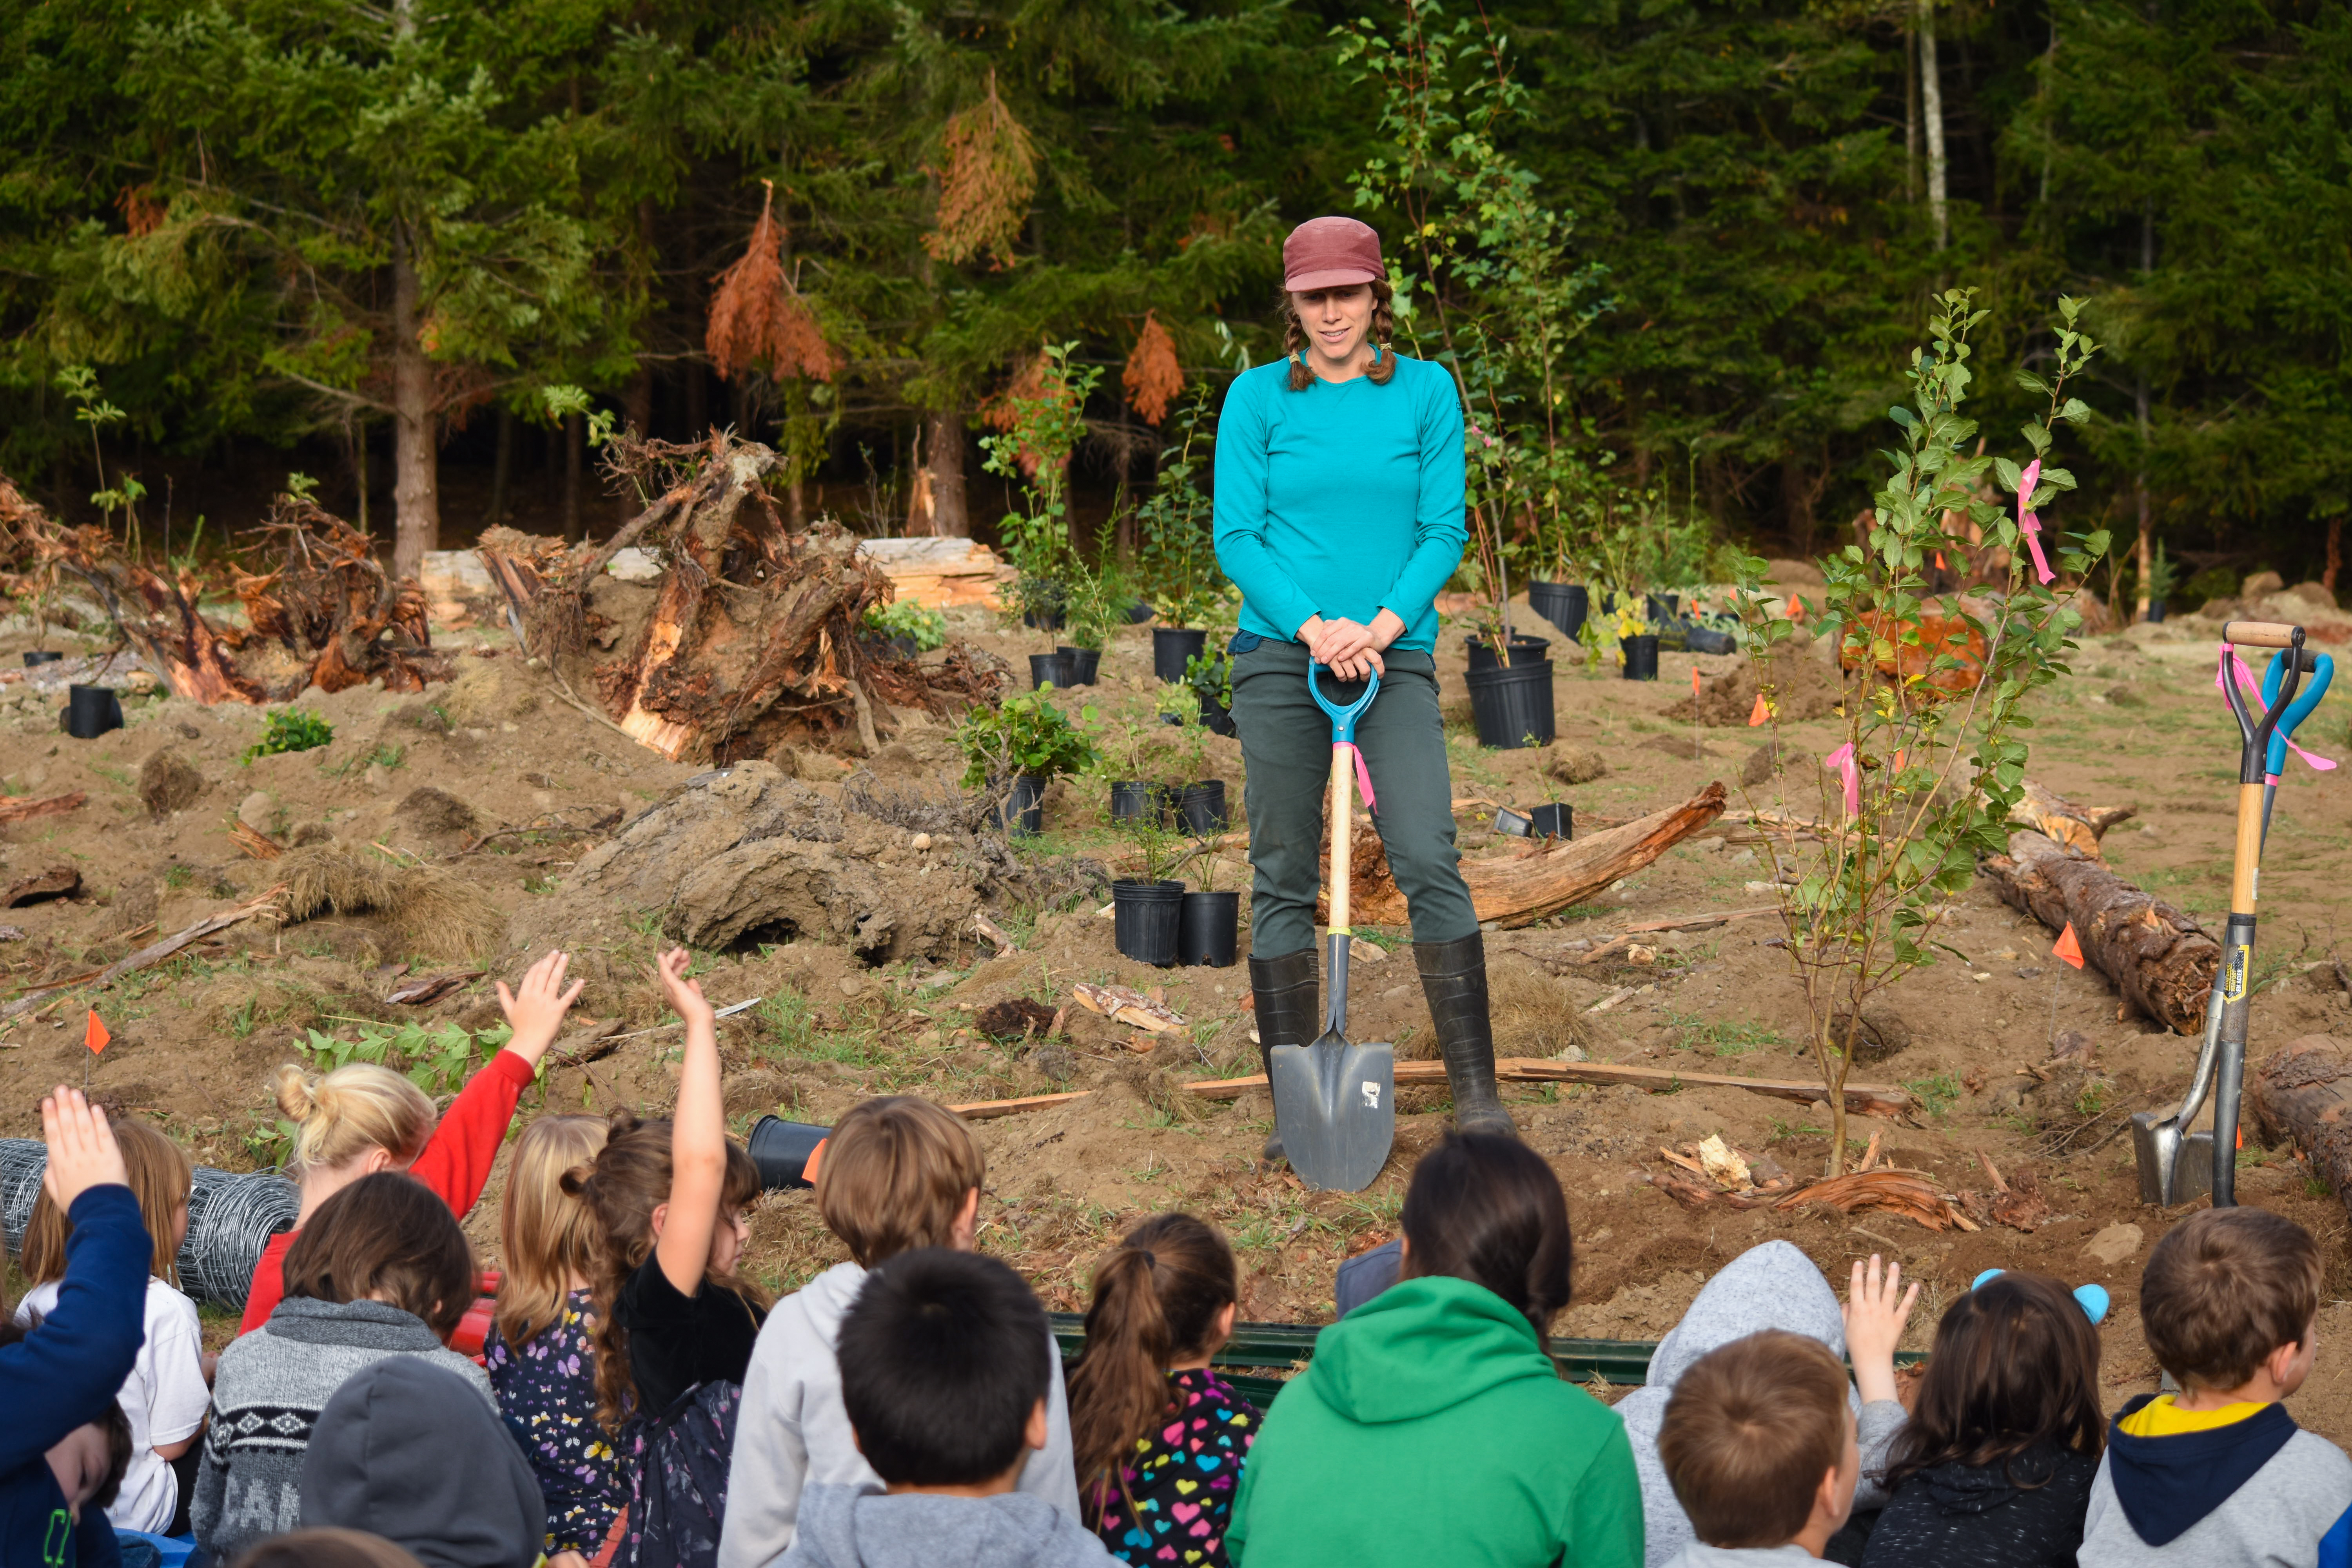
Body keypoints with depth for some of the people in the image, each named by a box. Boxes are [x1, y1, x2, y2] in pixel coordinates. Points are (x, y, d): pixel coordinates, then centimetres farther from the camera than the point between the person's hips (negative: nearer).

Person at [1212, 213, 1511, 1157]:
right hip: (1281, 656, 0)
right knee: (1283, 877, 2)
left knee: (1428, 859, -13)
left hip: (1395, 655, 0)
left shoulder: (1426, 391, 5)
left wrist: (1384, 624, -12)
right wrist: (1314, 625, -13)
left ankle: (1475, 1089, -8)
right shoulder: (1257, 397, 4)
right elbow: (1235, 537, 0)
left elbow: (1444, 529, 3)